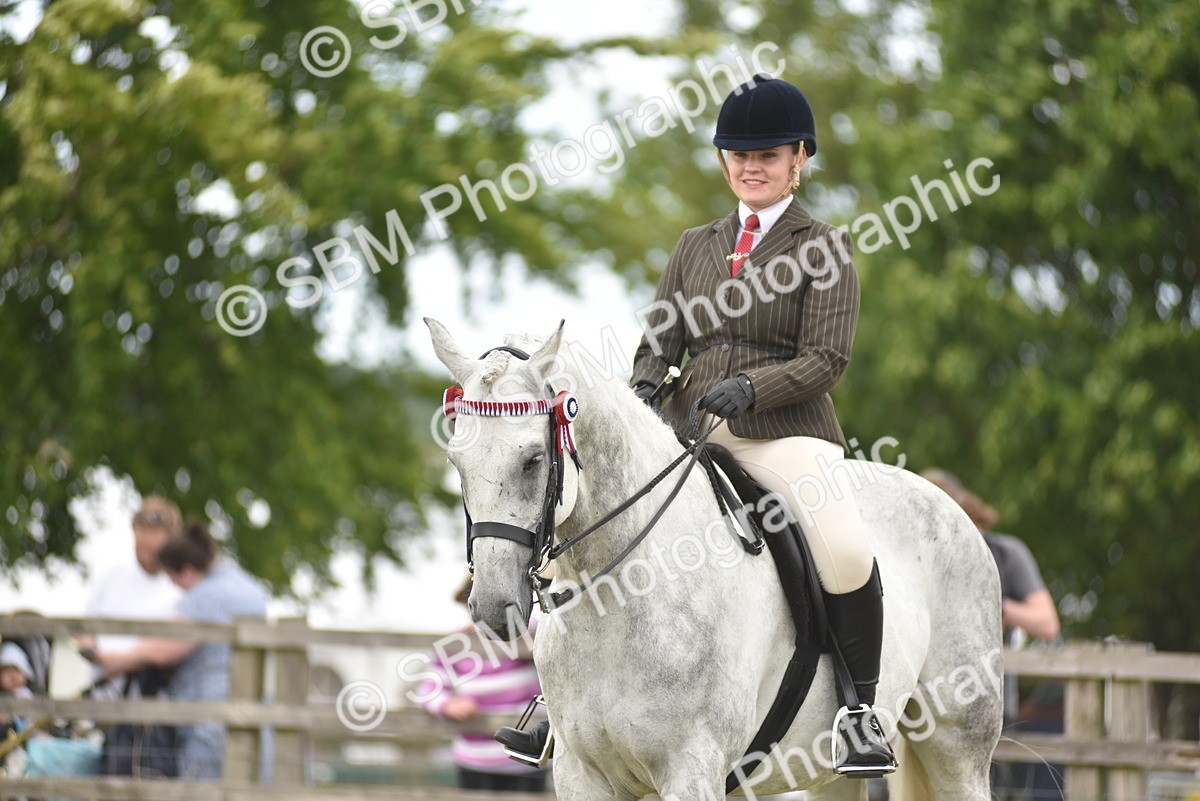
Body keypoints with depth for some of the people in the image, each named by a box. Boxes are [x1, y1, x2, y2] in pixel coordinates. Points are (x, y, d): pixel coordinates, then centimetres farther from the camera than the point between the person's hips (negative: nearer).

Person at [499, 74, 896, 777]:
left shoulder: (825, 247, 3)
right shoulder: (696, 247, 18)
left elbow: (826, 359, -6)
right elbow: (660, 342, 16)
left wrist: (748, 387, -22)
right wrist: (645, 385, -8)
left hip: (786, 432, -5)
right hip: (692, 431, 5)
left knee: (846, 549, -33)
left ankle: (861, 708, -16)